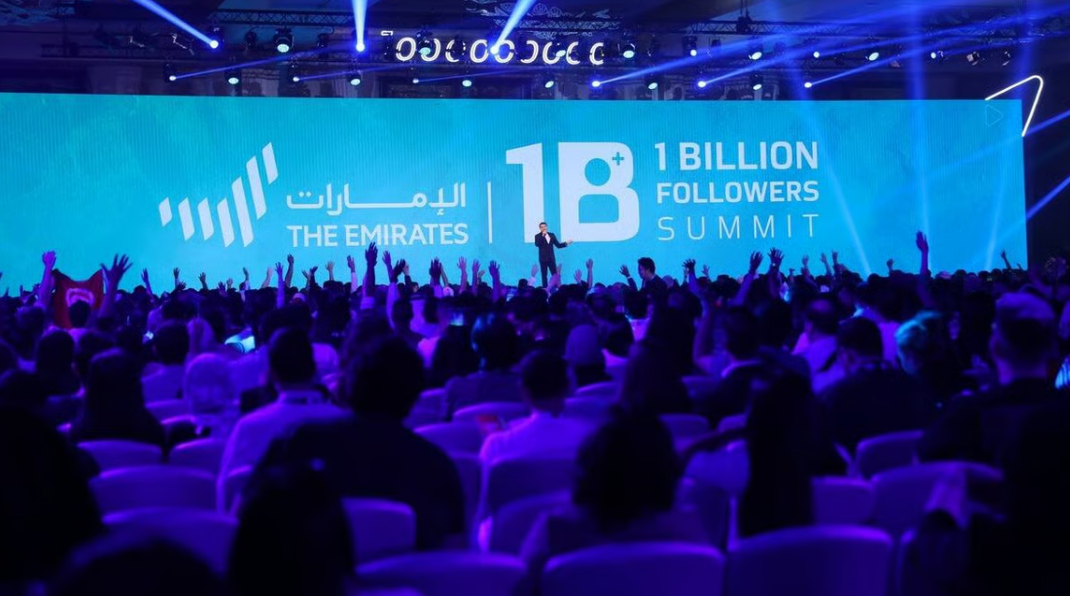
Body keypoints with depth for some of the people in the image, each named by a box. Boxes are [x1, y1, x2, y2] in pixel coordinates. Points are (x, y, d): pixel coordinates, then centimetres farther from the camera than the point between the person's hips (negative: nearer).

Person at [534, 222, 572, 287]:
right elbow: (537, 244, -20)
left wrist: (566, 243, -1)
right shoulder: (538, 236, -1)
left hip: (551, 258, 3)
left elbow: (558, 245, 11)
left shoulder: (552, 235, 10)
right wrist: (542, 236, -23)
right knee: (544, 276, 0)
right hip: (543, 259, -3)